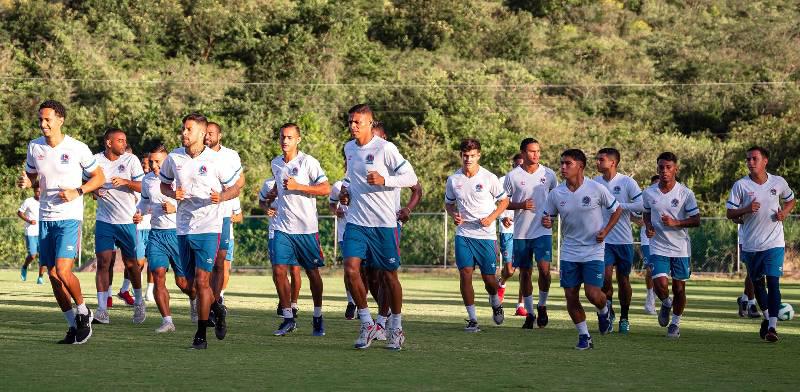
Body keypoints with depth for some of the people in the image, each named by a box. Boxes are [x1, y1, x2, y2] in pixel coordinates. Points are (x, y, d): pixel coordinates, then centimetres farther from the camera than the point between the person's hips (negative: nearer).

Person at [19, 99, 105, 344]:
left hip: (70, 217, -5)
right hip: (45, 218, 5)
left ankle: (83, 312, 7)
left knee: (63, 271, -18)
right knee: (53, 274, 5)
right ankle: (73, 325, 18)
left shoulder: (77, 149, -8)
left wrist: (78, 191, -14)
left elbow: (99, 177, 1)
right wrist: (25, 182, -5)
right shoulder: (34, 147, 4)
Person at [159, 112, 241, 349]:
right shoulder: (174, 158, 4)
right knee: (192, 282, 9)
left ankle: (201, 335, -4)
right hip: (183, 227, 5)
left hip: (208, 226, -5)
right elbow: (164, 185, 18)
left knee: (201, 280, -12)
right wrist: (172, 193, -4)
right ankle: (217, 309, 38)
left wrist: (221, 197, -18)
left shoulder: (215, 159, -6)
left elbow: (234, 188, 3)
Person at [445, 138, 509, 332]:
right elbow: (448, 203, 17)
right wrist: (454, 215, -5)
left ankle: (496, 303, 36)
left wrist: (491, 218, -10)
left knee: (489, 277, 2)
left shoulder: (489, 178, -4)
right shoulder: (453, 179, 3)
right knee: (465, 274, -10)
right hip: (463, 234, 2)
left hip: (486, 235, -2)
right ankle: (472, 319, -1)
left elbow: (504, 201, 5)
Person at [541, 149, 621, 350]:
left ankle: (604, 311, 24)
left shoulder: (596, 189, -10)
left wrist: (605, 231, -9)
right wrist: (546, 222, -15)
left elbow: (617, 210, 3)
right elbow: (547, 216, 9)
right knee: (571, 296, 0)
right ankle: (584, 336, 16)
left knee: (593, 294, -12)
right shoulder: (556, 193, -2)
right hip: (569, 252, 3)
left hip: (594, 251, -3)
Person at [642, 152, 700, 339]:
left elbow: (696, 220, -6)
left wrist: (675, 223, -20)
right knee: (660, 284, -16)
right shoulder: (649, 193, 0)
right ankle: (666, 304, 19)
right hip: (658, 247, 1)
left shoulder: (685, 194, -8)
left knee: (679, 288, 6)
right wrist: (648, 227, -4)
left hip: (681, 248, -1)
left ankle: (675, 323, 26)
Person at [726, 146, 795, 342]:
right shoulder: (740, 185, -3)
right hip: (751, 244, 1)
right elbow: (730, 213, -2)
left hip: (774, 243, -1)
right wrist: (746, 210, -20)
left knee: (773, 282, -13)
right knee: (757, 283, 14)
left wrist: (784, 212, -1)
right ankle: (767, 317, 37)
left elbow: (790, 200, 20)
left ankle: (772, 327, -14)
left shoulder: (779, 182, 1)